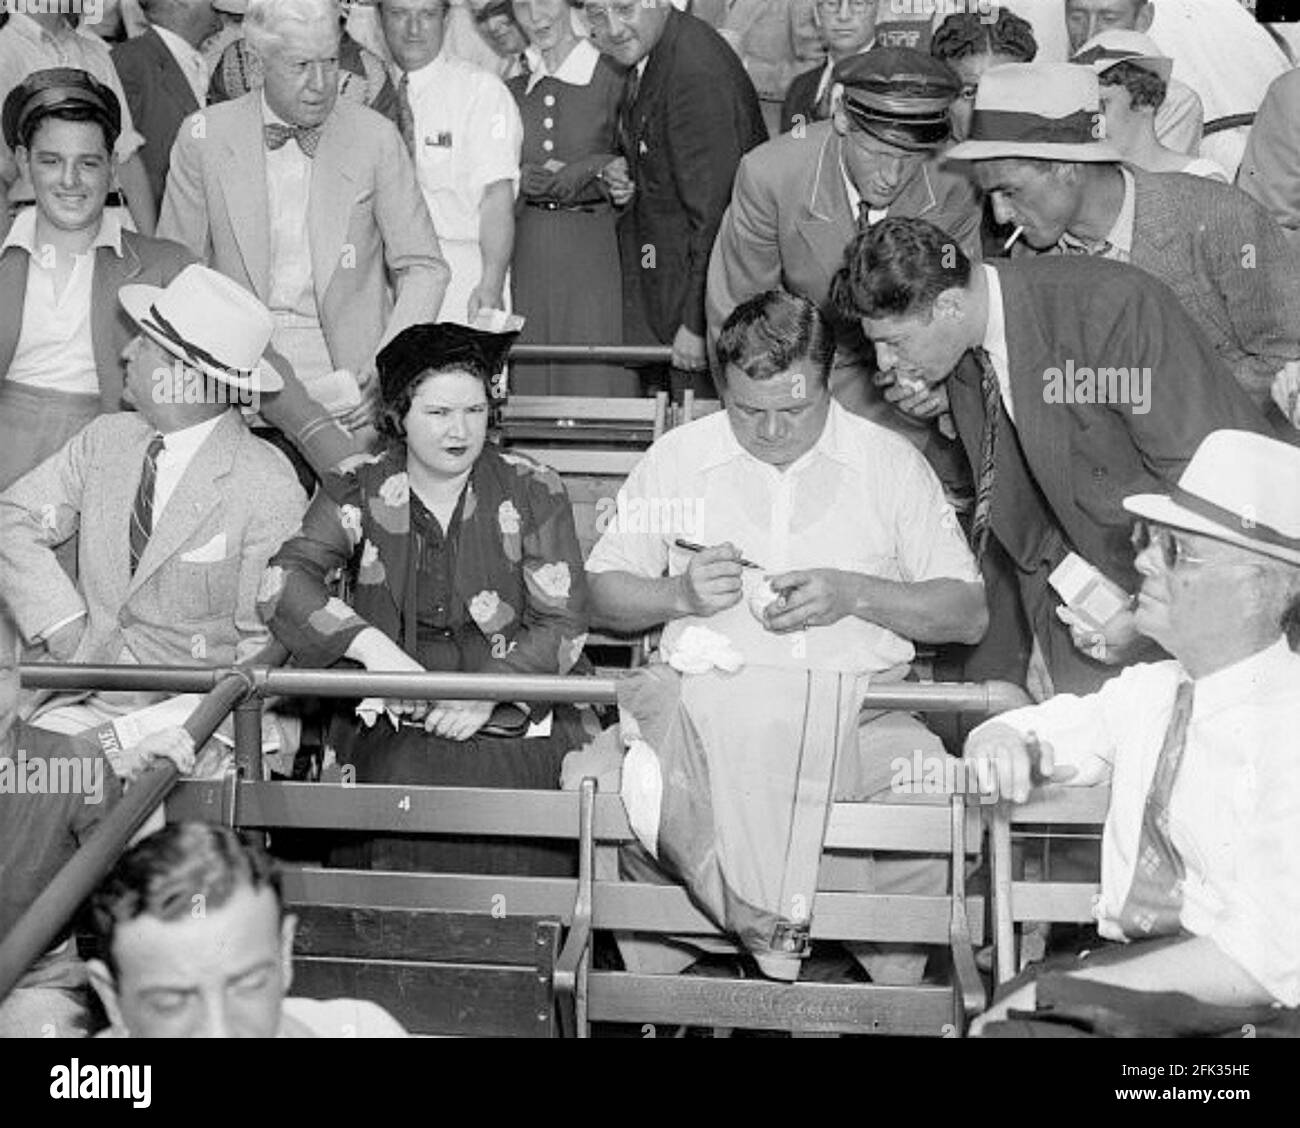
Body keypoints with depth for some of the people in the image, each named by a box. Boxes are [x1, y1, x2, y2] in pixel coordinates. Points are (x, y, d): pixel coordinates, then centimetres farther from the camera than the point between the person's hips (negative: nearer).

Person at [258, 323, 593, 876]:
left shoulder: (533, 493, 6)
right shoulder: (362, 492, 7)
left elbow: (563, 626, 2)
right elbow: (282, 581, -6)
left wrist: (489, 693, -14)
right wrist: (372, 645, -21)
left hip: (512, 719, 0)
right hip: (393, 718, 0)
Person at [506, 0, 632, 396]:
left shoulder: (613, 77, -3)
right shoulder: (515, 90, 13)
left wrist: (586, 170, -15)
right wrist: (523, 178, 0)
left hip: (596, 247, -5)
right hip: (530, 248, 5)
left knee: (597, 375, -5)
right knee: (533, 377, 5)